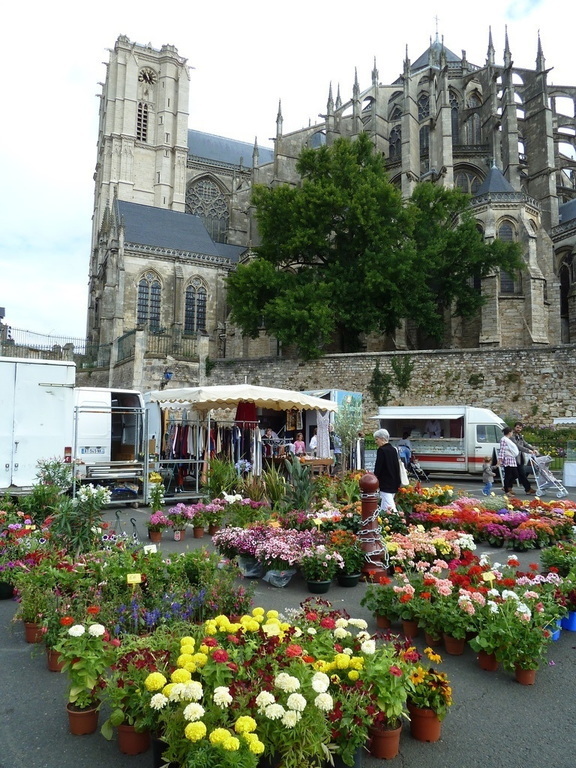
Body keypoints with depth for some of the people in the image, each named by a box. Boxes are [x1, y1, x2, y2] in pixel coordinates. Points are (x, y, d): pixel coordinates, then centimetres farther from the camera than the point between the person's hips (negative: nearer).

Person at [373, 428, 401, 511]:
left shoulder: (381, 450, -13)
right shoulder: (393, 450, 11)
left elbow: (378, 468, -13)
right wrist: (397, 483, 22)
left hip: (385, 484, -8)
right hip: (394, 483, 8)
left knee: (390, 507, -10)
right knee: (383, 509, 14)